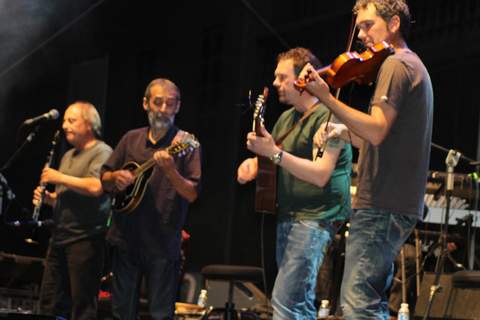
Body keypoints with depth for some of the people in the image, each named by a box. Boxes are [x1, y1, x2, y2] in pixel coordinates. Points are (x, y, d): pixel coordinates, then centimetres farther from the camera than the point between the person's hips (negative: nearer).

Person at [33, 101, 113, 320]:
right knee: (50, 302, 10)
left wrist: (59, 178, -14)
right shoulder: (68, 156, 21)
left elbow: (96, 187, -24)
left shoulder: (102, 152, -7)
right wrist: (47, 198, 6)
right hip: (60, 237, 9)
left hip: (86, 239, -9)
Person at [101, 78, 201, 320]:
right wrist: (115, 177, -6)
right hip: (126, 239, 5)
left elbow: (193, 194, -10)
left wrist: (170, 171, -26)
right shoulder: (131, 139, 11)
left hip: (163, 245, -4)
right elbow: (104, 180, 16)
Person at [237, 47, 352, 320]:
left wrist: (275, 152, -25)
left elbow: (321, 174, -21)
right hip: (288, 216, 9)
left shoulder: (328, 116, -11)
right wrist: (254, 162, 4)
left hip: (315, 218, -9)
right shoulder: (286, 118, 17)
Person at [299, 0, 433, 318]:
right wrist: (345, 132, 11)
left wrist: (327, 97, -21)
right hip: (402, 205, 11)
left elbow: (377, 130, -21)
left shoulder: (395, 64, -9)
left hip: (382, 205, -11)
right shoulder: (414, 65, 22)